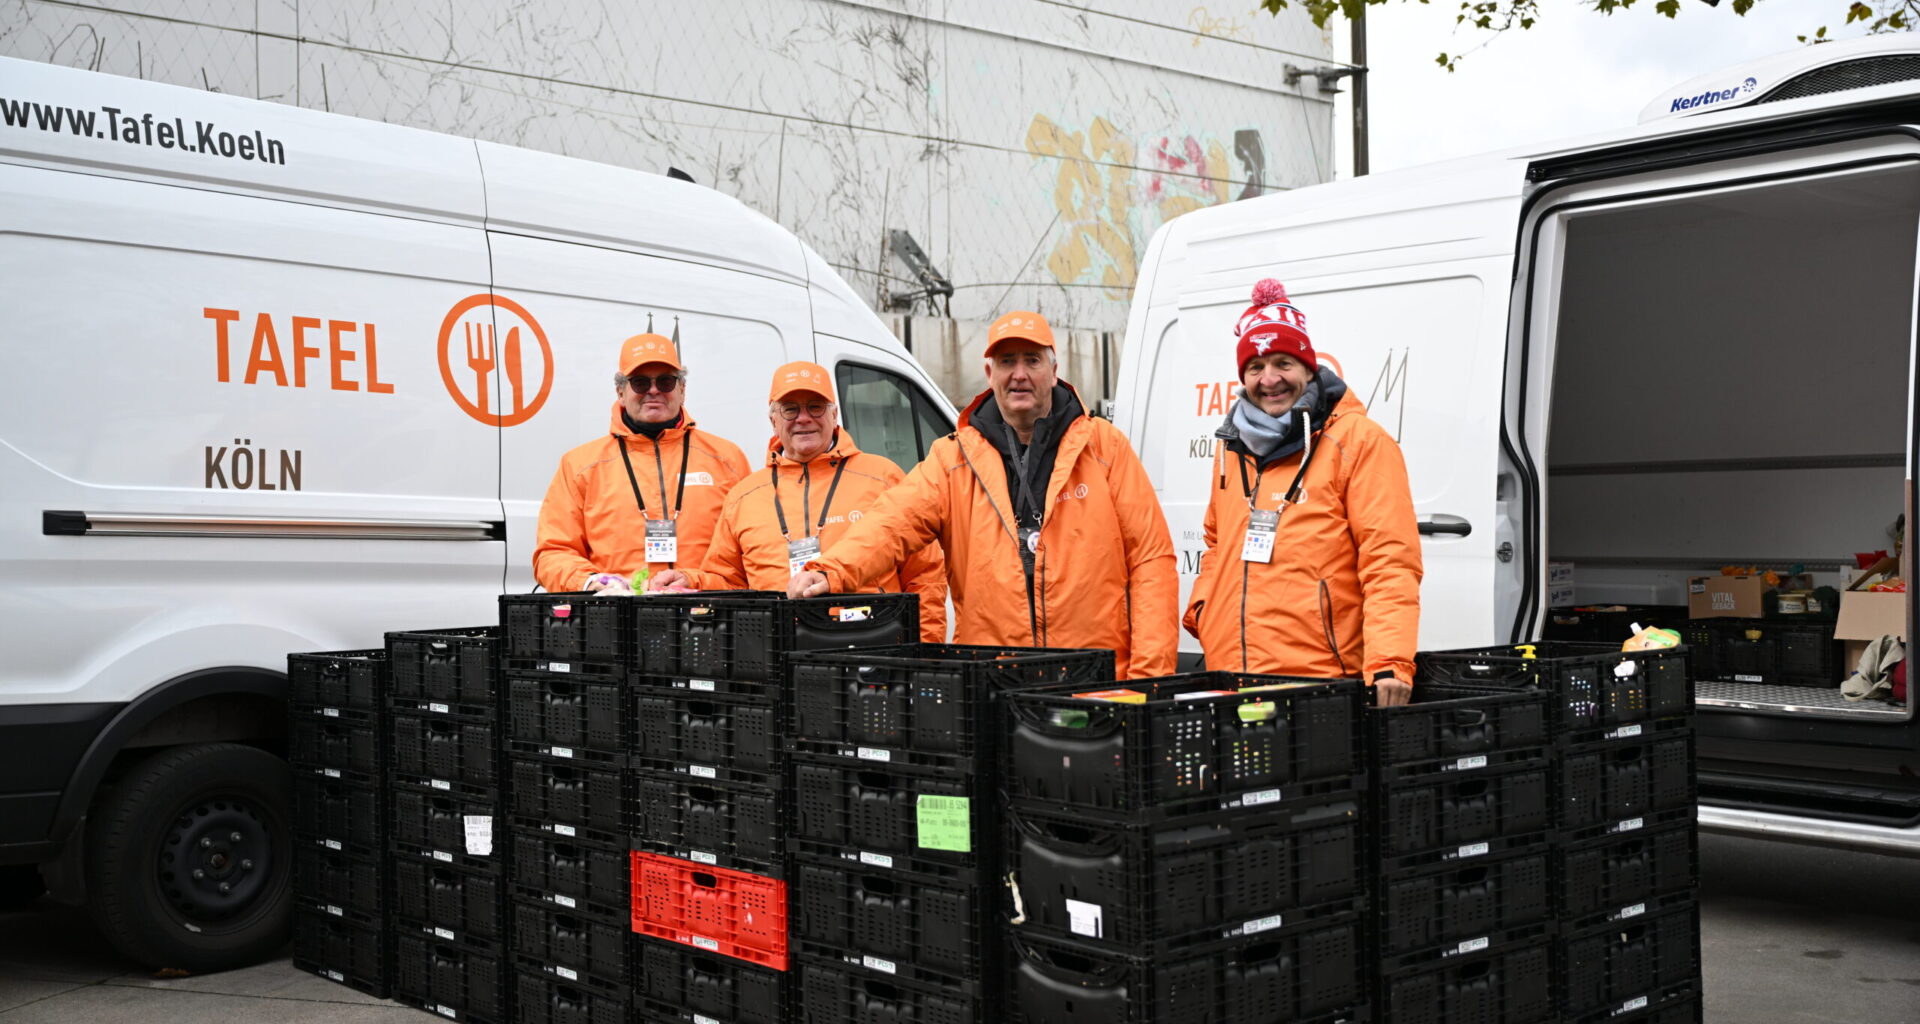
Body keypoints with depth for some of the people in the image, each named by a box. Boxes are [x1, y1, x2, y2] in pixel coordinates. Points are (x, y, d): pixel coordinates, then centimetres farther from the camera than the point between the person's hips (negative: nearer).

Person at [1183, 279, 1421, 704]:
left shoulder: (1360, 441, -4)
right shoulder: (1232, 447, 17)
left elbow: (1390, 562, -12)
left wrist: (1390, 663, -22)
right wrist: (1201, 613, 13)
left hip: (1321, 681, -6)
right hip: (1228, 675, 6)